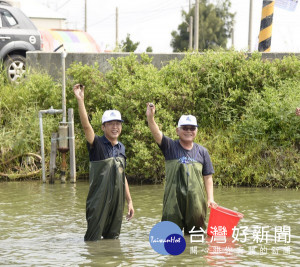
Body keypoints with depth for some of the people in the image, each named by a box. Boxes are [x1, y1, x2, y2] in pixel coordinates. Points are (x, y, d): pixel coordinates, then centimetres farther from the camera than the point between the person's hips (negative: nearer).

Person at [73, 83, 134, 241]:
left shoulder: (121, 148, 13)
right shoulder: (97, 144, -6)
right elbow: (86, 126, -24)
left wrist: (129, 201, 18)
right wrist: (80, 100, -34)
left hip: (117, 202, 6)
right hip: (99, 202, -6)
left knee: (113, 238, 11)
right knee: (93, 239, -4)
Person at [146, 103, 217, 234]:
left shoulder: (202, 152, 10)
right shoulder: (170, 147, 3)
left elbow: (208, 177, 11)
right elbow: (156, 133, -14)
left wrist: (210, 199, 0)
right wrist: (150, 117, -33)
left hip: (196, 201, 2)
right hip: (173, 201, -2)